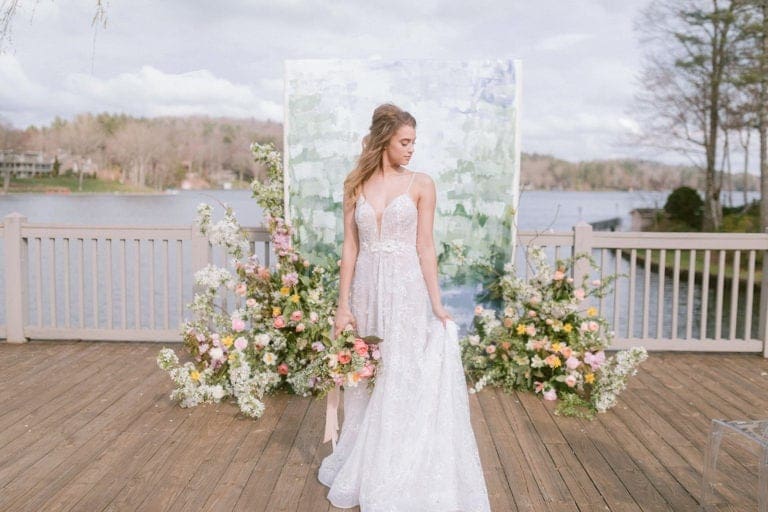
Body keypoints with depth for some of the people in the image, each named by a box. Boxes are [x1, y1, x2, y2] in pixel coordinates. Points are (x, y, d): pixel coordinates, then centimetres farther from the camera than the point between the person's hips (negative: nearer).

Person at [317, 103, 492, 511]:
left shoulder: (421, 184, -2)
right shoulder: (355, 185, 5)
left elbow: (425, 247, -4)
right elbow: (350, 247, 4)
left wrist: (436, 304, -10)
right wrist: (343, 304, -1)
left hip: (406, 291, -2)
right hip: (367, 289, 3)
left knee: (404, 382, 0)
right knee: (365, 381, 12)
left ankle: (401, 479, 16)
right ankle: (365, 472, 30)